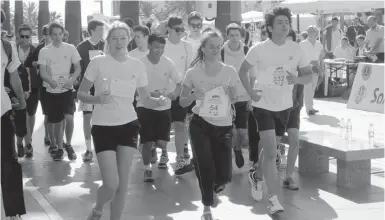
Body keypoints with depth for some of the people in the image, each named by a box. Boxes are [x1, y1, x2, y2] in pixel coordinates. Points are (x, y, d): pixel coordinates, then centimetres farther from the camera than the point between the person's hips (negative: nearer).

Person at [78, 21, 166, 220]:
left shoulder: (137, 66, 1)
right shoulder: (98, 62, -8)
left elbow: (145, 99, 6)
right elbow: (81, 94, -3)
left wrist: (157, 101, -15)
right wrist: (96, 99, -23)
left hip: (128, 125, 3)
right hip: (103, 126, -3)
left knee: (123, 183, 4)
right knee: (111, 183, -9)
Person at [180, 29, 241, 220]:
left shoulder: (230, 71, -1)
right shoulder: (193, 72, -4)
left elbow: (233, 100, 10)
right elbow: (182, 102, 3)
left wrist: (232, 94, -13)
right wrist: (194, 96, -17)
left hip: (223, 126, 1)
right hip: (200, 125, -1)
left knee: (224, 175, -2)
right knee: (205, 168, -5)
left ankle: (214, 189, 37)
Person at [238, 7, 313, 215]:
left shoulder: (296, 49, -4)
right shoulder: (259, 49, -11)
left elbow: (309, 75, 3)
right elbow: (242, 70, 3)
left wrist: (297, 79, -19)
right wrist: (250, 91, -9)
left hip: (284, 106, 4)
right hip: (264, 105, -4)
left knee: (269, 149, 19)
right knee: (271, 152, -12)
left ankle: (257, 177, 46)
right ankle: (273, 198, -6)